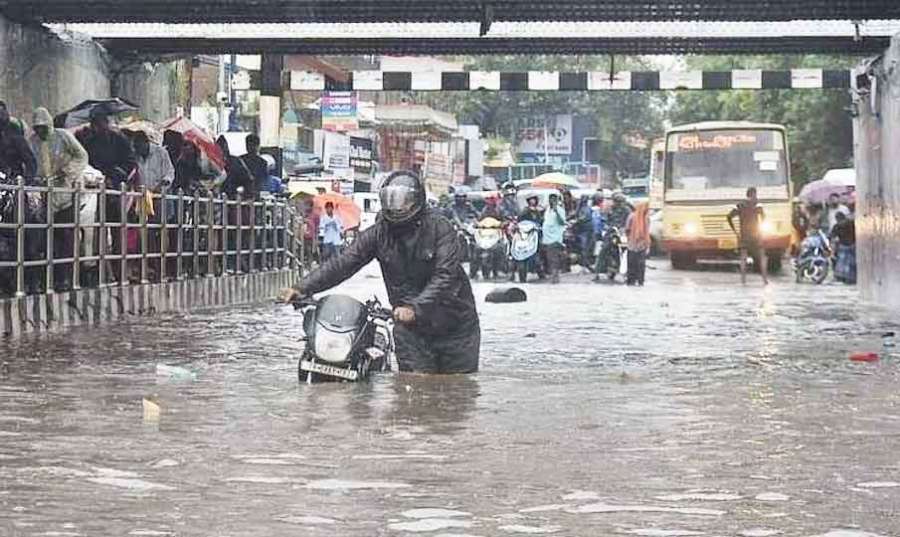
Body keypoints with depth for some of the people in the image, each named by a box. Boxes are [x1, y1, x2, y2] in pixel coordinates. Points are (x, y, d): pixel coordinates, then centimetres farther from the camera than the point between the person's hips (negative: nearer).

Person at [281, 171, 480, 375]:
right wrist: (303, 288, -16)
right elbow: (343, 263, -5)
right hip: (411, 329, 2)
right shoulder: (379, 233, 0)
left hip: (455, 325, -2)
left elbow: (446, 275, -22)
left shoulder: (439, 228, -11)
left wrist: (415, 308, -35)